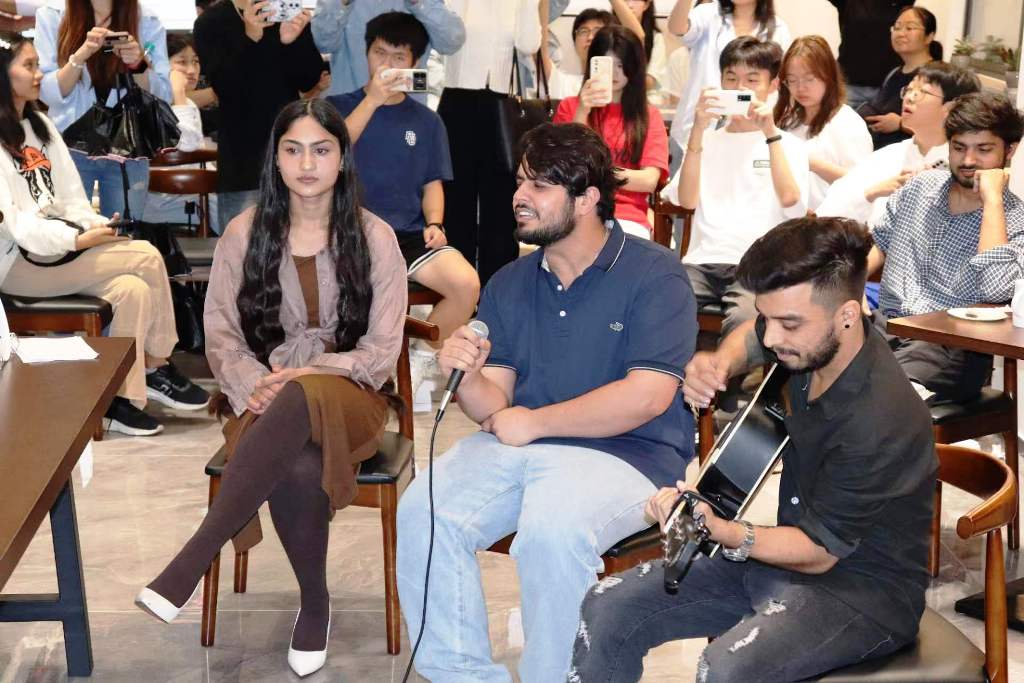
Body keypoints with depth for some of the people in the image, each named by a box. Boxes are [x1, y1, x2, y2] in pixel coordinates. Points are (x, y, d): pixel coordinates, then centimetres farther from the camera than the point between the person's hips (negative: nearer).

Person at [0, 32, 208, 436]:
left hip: (58, 247, 8)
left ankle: (124, 398, -9)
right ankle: (157, 368, -6)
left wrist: (94, 226, -7)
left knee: (133, 289, -18)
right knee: (147, 258, -19)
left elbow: (70, 196, 13)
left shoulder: (40, 125, 16)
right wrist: (78, 240, -25)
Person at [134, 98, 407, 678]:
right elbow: (221, 332, 5)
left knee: (299, 402, -41)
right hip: (268, 404, 1)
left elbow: (382, 351, -1)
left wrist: (305, 374, -17)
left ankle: (192, 561, -39)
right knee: (299, 470, -38)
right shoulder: (245, 233, 5)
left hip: (348, 397, -1)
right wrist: (253, 388, -16)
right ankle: (315, 602, -16)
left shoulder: (374, 237, 1)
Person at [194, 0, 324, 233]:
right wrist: (249, 37, -28)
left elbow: (308, 80, -1)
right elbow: (223, 85, -13)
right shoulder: (210, 23, 1)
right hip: (242, 155, -2)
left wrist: (292, 41, -20)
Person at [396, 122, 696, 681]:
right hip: (517, 443, 6)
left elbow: (647, 397, -17)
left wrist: (532, 423, -9)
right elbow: (494, 406, 8)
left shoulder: (653, 275, -7)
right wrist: (469, 380, -17)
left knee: (551, 531, -34)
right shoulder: (508, 285, 11)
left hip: (626, 453, -5)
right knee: (421, 514, -18)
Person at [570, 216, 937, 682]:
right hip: (791, 548, 8)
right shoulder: (808, 341, -6)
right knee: (606, 609, -6)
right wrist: (721, 362, -3)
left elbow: (819, 551, -21)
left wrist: (722, 533, -37)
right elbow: (751, 338, 20)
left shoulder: (881, 422, -30)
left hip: (863, 588, -8)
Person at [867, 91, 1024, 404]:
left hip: (950, 346, -5)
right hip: (884, 323, 5)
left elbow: (994, 287, -20)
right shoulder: (921, 185, 16)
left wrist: (992, 198, -15)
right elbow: (878, 245, 23)